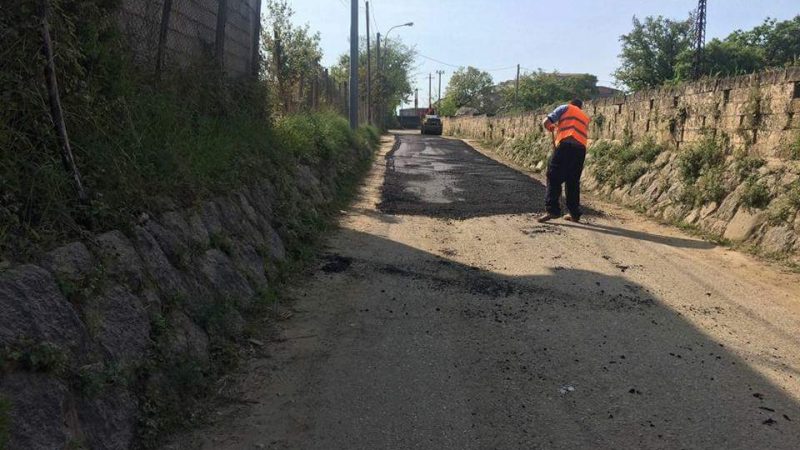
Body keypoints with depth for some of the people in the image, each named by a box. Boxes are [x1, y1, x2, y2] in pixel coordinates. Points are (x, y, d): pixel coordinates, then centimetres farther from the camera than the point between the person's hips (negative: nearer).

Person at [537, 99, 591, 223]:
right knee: (573, 181, 11)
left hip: (566, 145, -5)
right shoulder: (585, 118, 33)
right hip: (581, 148, 5)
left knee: (554, 178, -5)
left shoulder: (565, 108, 17)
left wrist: (551, 128, 29)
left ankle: (552, 210, -15)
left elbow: (546, 122, 7)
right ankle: (575, 213, 10)